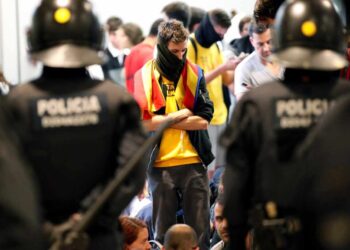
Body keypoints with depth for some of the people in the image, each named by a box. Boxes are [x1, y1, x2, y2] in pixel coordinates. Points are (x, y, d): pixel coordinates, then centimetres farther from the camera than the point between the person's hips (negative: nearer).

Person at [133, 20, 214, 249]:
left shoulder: (195, 74, 4)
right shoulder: (144, 77, -1)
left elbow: (204, 119, -5)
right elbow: (142, 122, -11)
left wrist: (164, 121, -9)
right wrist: (179, 115, -9)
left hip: (194, 163, 1)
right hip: (160, 164, -1)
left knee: (200, 231, 4)